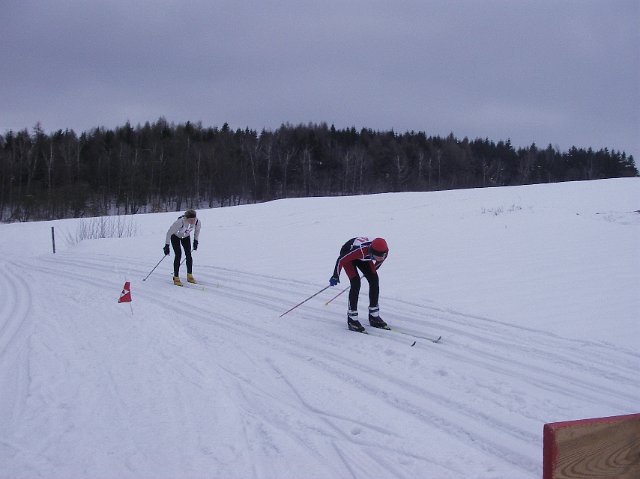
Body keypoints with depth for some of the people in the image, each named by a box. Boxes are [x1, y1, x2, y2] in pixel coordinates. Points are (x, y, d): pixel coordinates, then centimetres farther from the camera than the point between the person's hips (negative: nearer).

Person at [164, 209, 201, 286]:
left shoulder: (197, 222, -29)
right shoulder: (180, 222, -41)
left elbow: (197, 230, -3)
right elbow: (169, 233, -29)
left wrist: (195, 241, 2)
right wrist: (167, 245, -27)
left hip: (186, 237, 4)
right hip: (175, 236, -4)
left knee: (188, 254, -6)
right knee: (178, 255, -14)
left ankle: (189, 276, 7)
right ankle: (176, 278, -6)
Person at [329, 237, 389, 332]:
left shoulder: (384, 251, -28)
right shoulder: (361, 250, -44)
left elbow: (380, 260, -1)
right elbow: (341, 259, -30)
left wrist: (372, 272, 16)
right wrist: (336, 276, -17)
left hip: (362, 257, 6)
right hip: (347, 254, -6)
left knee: (374, 280, -6)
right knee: (356, 283, -21)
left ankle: (374, 316, 7)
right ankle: (352, 319, -14)